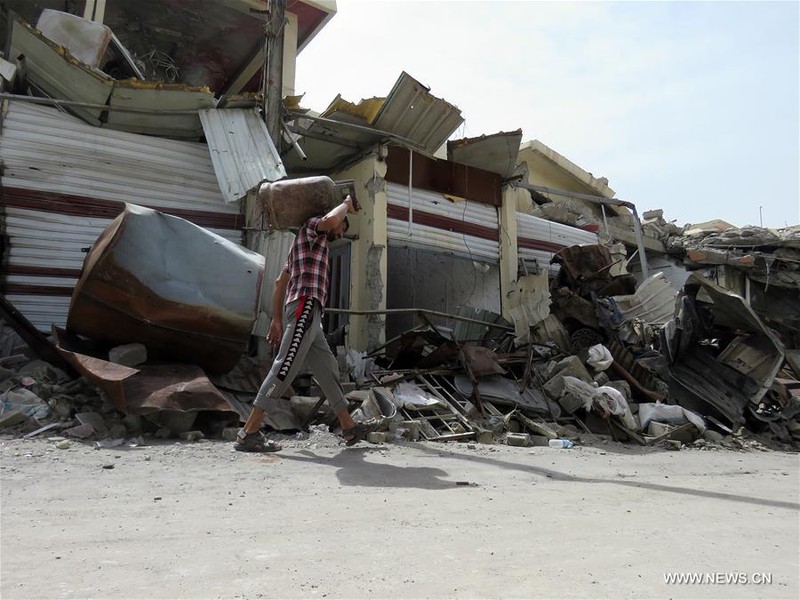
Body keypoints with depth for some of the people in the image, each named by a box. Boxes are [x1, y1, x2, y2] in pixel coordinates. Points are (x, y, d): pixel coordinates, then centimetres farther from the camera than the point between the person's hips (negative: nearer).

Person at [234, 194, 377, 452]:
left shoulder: (316, 245, 32)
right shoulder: (311, 227, 8)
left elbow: (280, 282, 26)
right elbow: (330, 220, -19)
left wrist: (277, 320, 21)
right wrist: (347, 204, 2)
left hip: (307, 314, 11)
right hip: (305, 308, -11)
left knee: (327, 368, 11)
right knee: (284, 368, -14)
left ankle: (349, 427, 17)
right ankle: (249, 433, -14)